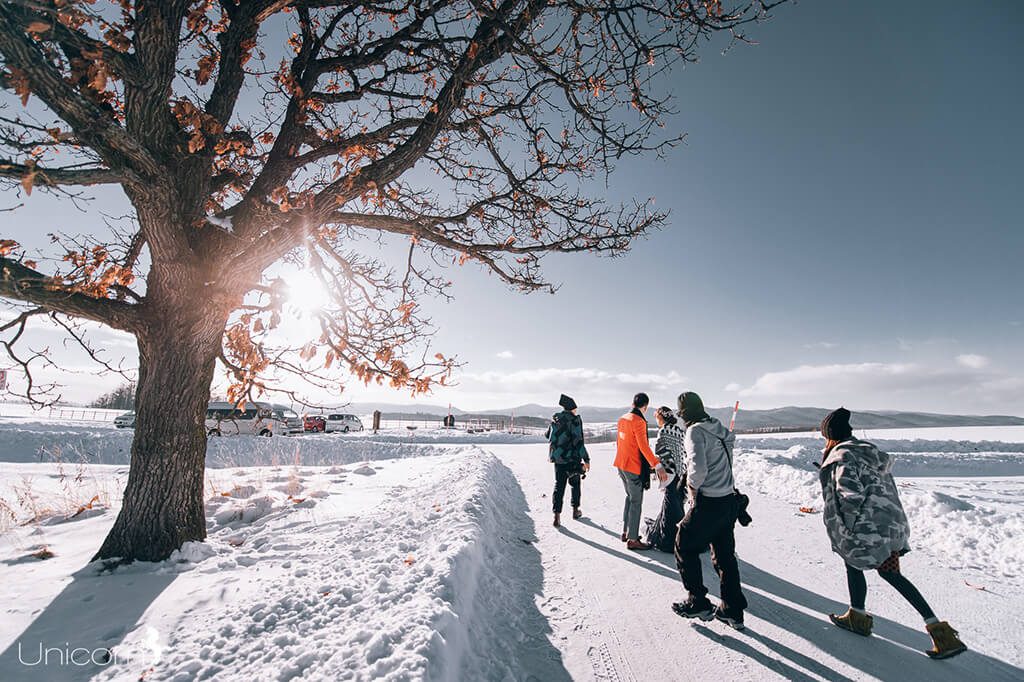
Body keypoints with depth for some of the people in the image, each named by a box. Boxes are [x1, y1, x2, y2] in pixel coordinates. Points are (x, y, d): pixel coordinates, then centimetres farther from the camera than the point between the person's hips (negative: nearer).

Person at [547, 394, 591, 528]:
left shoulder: (555, 419, 3)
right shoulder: (574, 419, -15)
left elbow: (548, 435, 16)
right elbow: (578, 441, -19)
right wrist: (586, 459, -15)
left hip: (557, 457, 4)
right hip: (572, 458, -4)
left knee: (559, 485, 7)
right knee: (575, 483, 17)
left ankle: (557, 515, -1)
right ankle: (575, 510, 29)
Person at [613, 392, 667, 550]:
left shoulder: (622, 419, 7)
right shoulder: (638, 421, -19)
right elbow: (644, 447, -25)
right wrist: (658, 466, -25)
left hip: (621, 465, 9)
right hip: (634, 467, -9)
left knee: (630, 497, 21)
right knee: (636, 502, 1)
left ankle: (626, 532, 28)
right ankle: (632, 540, 8)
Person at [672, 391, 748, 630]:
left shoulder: (695, 431, -16)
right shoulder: (720, 429, 8)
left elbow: (699, 469, -28)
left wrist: (692, 486, -8)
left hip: (708, 504, -8)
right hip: (729, 500, 8)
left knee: (685, 547, 11)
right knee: (725, 555, 19)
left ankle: (698, 603, 17)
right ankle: (733, 610, 27)